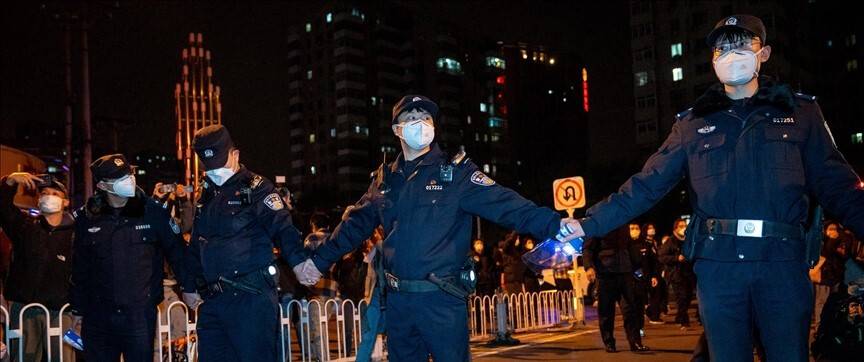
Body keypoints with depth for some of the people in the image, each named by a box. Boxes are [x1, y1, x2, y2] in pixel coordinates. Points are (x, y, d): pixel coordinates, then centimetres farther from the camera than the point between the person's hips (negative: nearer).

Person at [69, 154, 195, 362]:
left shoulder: (153, 212, -4)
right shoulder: (87, 217, 2)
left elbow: (176, 251, 3)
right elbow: (79, 268, 9)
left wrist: (189, 286, 2)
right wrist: (78, 310, 11)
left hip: (141, 314, -2)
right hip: (97, 317, 2)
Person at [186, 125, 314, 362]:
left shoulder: (255, 188, -3)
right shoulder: (207, 195, 19)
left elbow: (282, 226, -16)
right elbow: (195, 247, 27)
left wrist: (297, 260, -32)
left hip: (251, 297, -7)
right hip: (213, 299, 7)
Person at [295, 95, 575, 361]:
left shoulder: (455, 171, -3)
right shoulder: (385, 178, 11)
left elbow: (503, 204, -14)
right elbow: (356, 225, 19)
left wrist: (553, 225, -27)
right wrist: (320, 260, 21)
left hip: (442, 299, -4)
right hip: (397, 300, 5)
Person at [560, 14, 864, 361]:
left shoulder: (800, 111, 8)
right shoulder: (693, 123, 9)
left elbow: (836, 185, 5)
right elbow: (645, 185, 6)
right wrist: (588, 225, -2)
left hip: (782, 260, 0)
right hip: (717, 264, 1)